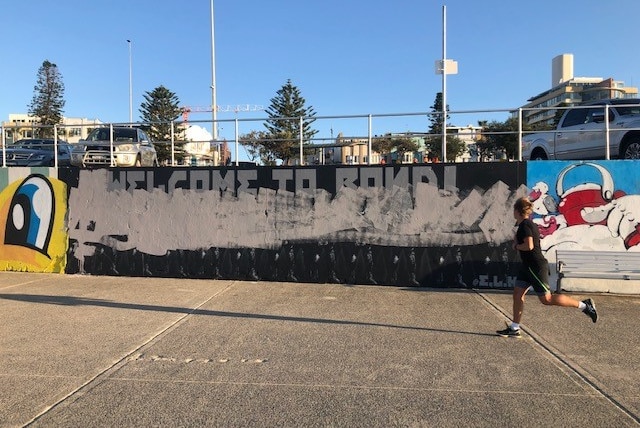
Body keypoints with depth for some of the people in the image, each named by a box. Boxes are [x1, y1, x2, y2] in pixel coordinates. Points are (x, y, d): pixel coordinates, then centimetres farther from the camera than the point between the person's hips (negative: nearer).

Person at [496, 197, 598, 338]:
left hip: (536, 266, -10)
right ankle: (514, 329, 11)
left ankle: (584, 305, 7)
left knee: (546, 298, -3)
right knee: (517, 294, 7)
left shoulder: (524, 225, -17)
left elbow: (529, 246, -27)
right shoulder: (529, 224, 12)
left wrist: (516, 246, -11)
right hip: (528, 266, 10)